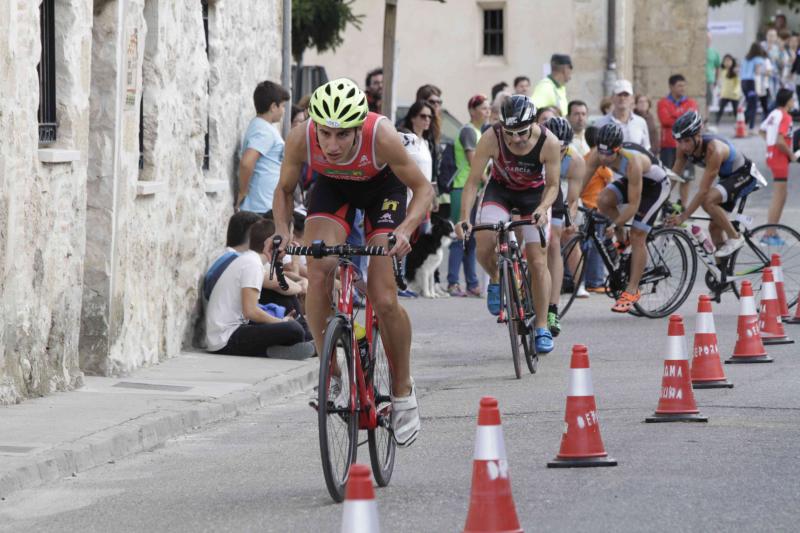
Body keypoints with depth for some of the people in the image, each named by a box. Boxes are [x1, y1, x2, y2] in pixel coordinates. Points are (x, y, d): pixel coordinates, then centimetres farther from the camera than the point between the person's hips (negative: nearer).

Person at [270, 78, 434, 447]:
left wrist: (405, 229, -39)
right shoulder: (301, 139, -31)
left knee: (383, 299, -12)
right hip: (332, 187, 2)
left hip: (382, 188, -2)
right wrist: (281, 231, -29)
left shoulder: (381, 137, -38)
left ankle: (403, 389, 11)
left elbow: (423, 188, -22)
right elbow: (284, 189, -10)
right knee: (318, 272, -24)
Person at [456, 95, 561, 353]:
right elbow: (473, 181, -24)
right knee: (483, 247, -23)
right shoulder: (491, 138, -30)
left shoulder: (548, 143, -29)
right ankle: (496, 280, 11)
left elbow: (552, 185, -18)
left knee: (538, 261, -8)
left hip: (534, 193, 0)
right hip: (500, 189, 0)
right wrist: (465, 217, -36)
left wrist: (542, 208, -39)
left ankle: (541, 328, 3)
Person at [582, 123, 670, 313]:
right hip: (629, 180, 6)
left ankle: (632, 290, -5)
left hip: (656, 185, -6)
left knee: (637, 236, -12)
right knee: (604, 200, -23)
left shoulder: (632, 162, -41)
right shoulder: (597, 155, -26)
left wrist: (615, 224, -39)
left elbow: (633, 204, -35)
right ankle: (621, 240, 2)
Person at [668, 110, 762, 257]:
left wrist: (683, 216, -38)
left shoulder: (713, 150, -36)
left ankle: (735, 238, -15)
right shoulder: (684, 147, -15)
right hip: (727, 177, 8)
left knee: (708, 200, -30)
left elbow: (704, 191, -37)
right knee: (714, 227, 6)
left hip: (744, 175, -8)